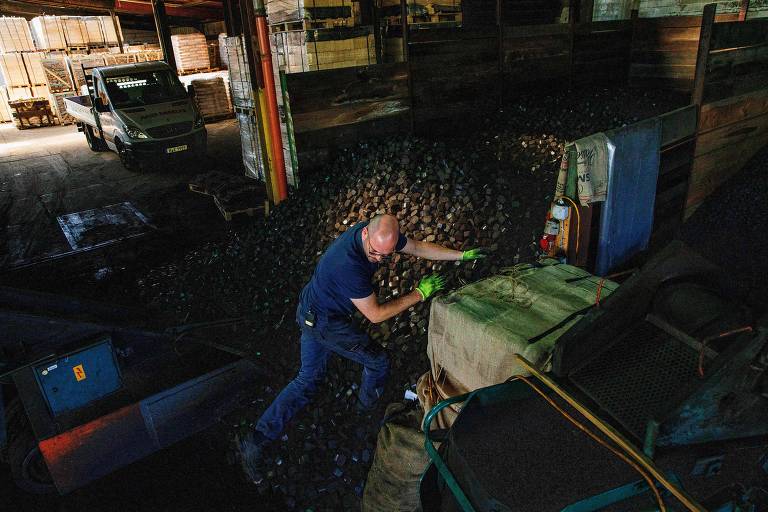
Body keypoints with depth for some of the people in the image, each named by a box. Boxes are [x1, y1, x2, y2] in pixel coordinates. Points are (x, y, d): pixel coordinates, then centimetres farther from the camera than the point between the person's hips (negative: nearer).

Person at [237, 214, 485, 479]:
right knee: (378, 362, 9)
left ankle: (255, 440, 18)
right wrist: (419, 294, -19)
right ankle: (367, 409, 39)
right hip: (325, 322, -8)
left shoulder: (382, 235, -11)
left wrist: (462, 255, 8)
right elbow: (375, 314, -25)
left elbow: (417, 247, 6)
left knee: (307, 380, 15)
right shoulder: (348, 264, -37)